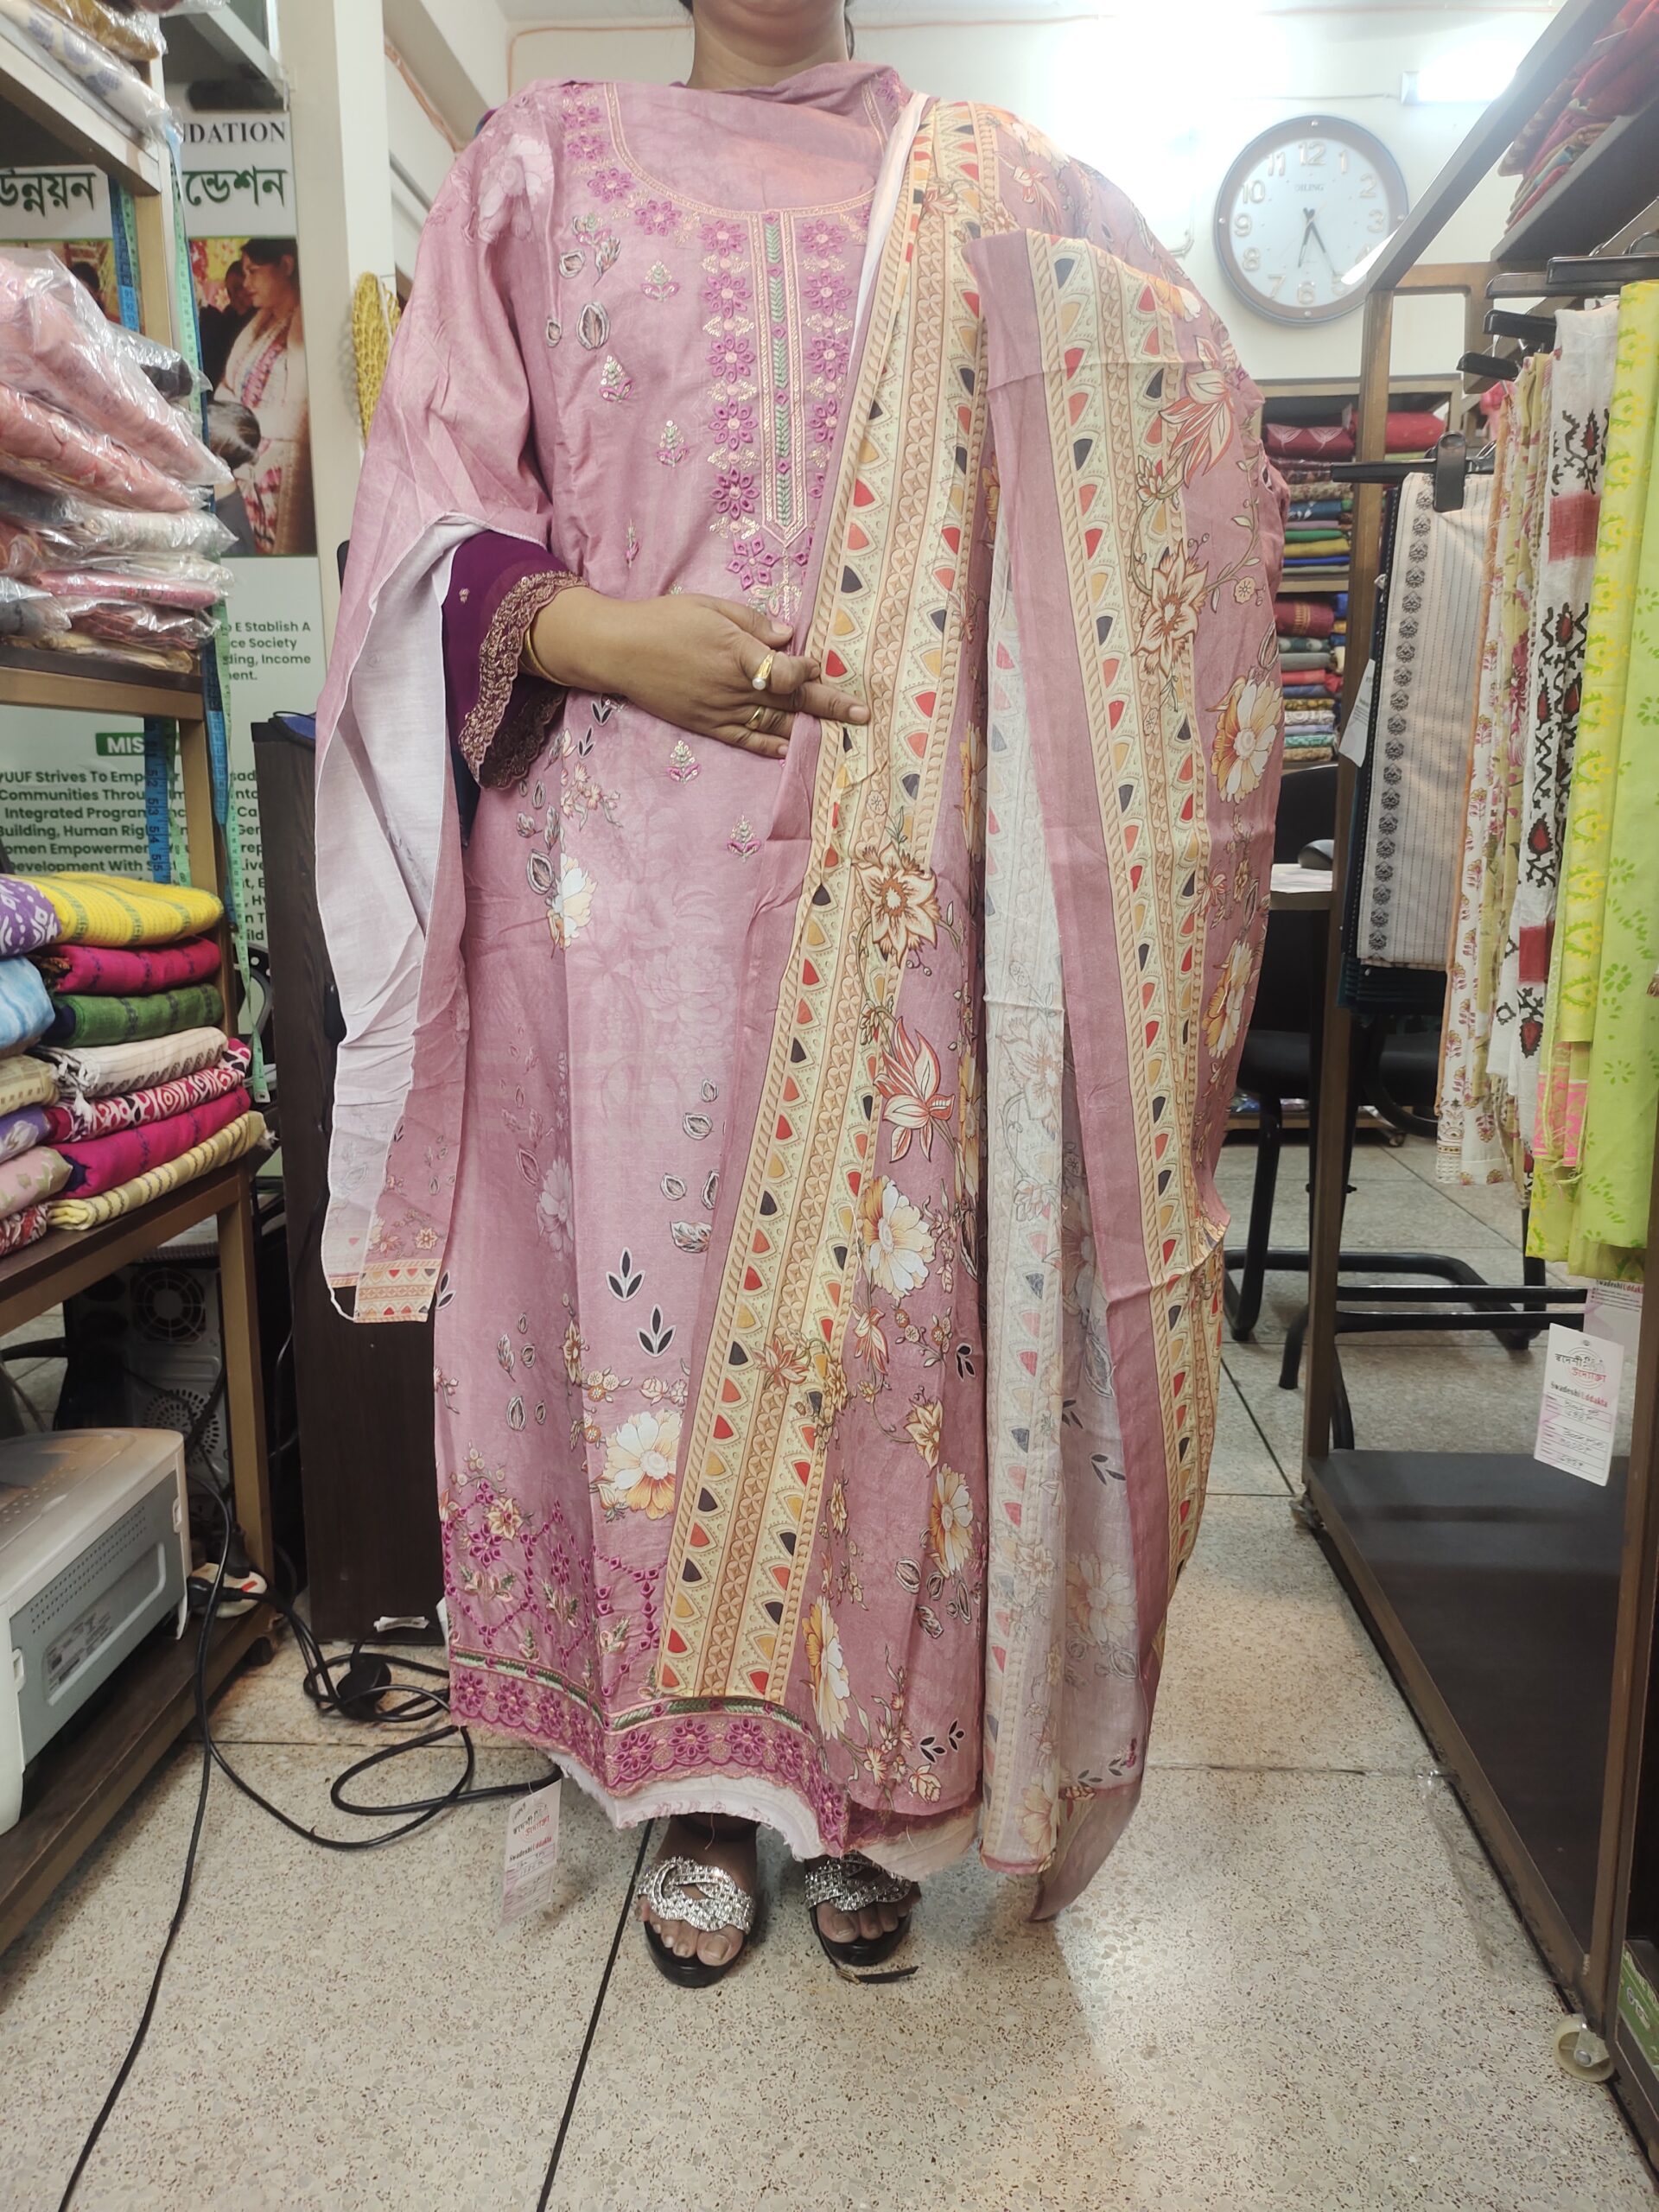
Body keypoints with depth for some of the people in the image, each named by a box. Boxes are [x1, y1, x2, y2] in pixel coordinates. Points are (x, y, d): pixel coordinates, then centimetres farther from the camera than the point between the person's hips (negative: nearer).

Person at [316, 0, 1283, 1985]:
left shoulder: (1001, 190, 18)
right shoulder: (546, 163, 16)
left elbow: (1176, 453, 12)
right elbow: (436, 505, 7)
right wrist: (599, 632, -12)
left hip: (899, 872, 1)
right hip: (636, 854, 0)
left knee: (883, 1285, 1)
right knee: (656, 1265, 2)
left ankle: (864, 1779, 21)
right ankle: (698, 1790, 22)